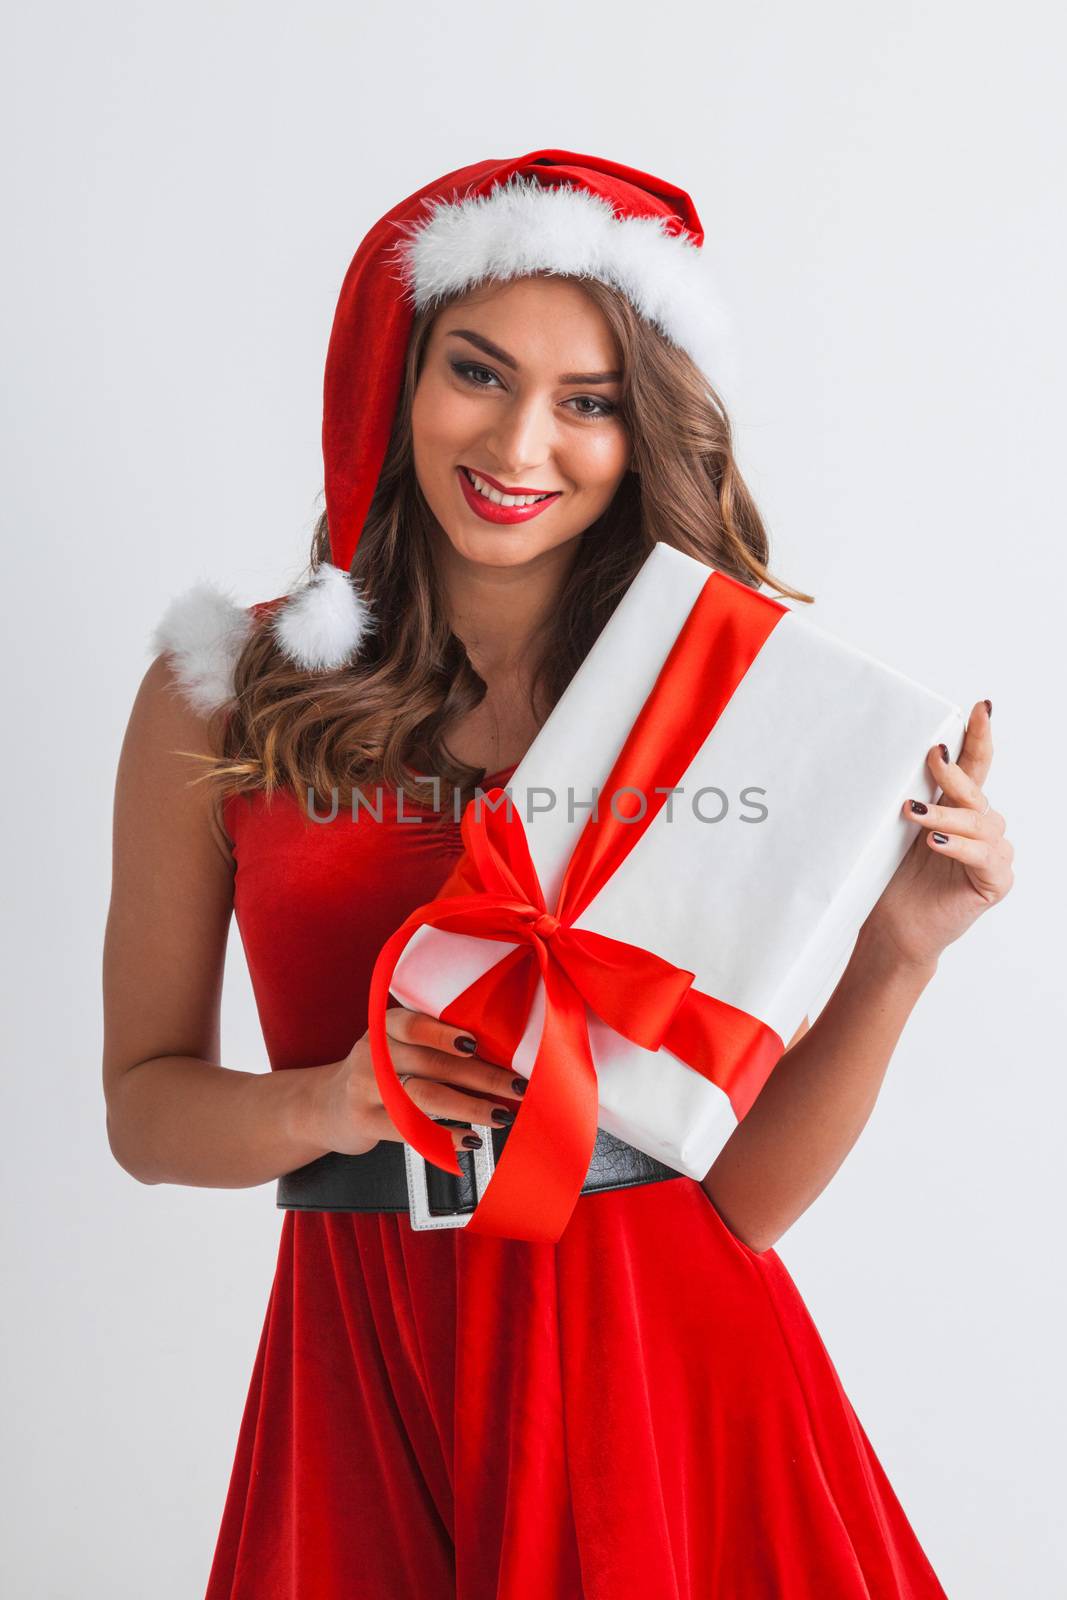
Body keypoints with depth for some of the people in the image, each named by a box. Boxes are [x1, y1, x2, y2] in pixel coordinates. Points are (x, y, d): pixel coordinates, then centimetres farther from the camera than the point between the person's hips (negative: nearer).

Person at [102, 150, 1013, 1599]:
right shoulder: (223, 690, -3)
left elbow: (751, 1194, -5)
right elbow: (145, 1102, 3)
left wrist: (898, 949, -18)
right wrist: (325, 1104, -15)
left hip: (669, 1361, 0)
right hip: (370, 1369, 1)